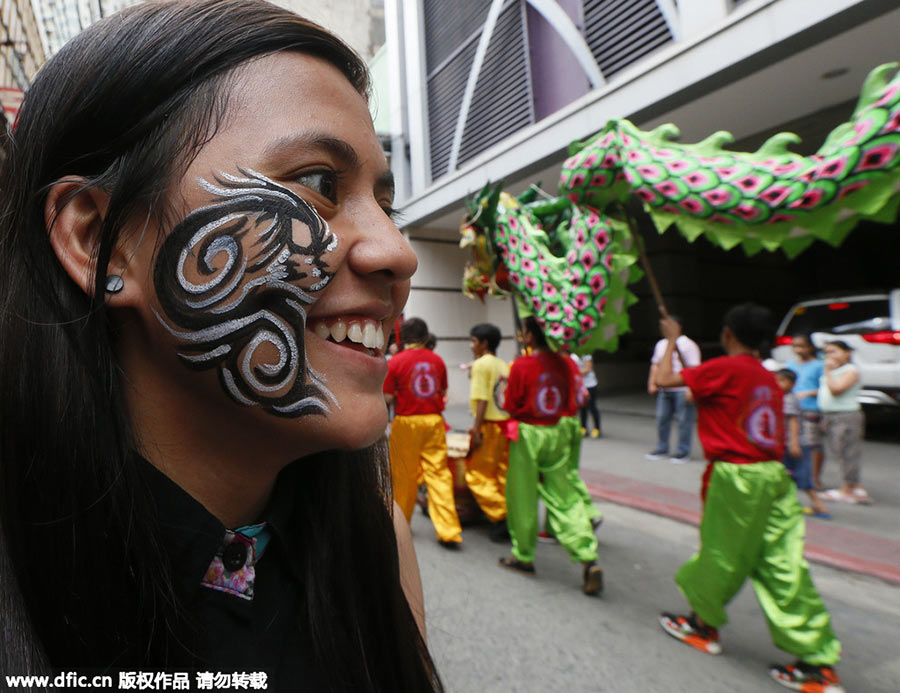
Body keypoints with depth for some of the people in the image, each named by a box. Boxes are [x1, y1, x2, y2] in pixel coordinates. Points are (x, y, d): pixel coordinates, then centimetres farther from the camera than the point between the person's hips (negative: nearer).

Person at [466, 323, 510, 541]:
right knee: (503, 474, 14)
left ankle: (501, 518, -1)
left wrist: (476, 429, -17)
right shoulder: (503, 365, 12)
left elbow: (481, 399, -17)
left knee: (477, 474, 2)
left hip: (489, 425, -8)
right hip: (506, 425, 8)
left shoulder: (481, 364, -10)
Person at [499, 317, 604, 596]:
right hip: (557, 434, 5)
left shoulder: (521, 366, -14)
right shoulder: (564, 364, 0)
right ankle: (589, 559, 3)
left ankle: (523, 556, 24)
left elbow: (511, 406, -8)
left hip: (528, 434, -4)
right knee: (564, 497, 11)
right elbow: (571, 405, 7)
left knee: (523, 497, 10)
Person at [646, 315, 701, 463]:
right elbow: (656, 365, 19)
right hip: (664, 390, 7)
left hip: (682, 390, -7)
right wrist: (652, 383, 11)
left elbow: (694, 368, -11)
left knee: (684, 420, -1)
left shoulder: (687, 344, -6)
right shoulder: (661, 344, 15)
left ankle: (683, 452, 8)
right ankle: (661, 449, 20)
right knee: (662, 418, 9)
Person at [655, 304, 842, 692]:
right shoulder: (769, 378, 11)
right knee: (783, 566, 10)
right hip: (773, 474, 7)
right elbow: (777, 438, 15)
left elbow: (665, 379, -12)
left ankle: (703, 626, 32)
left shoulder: (725, 368, -13)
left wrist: (671, 340, 2)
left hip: (736, 475, -7)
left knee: (720, 555, 11)